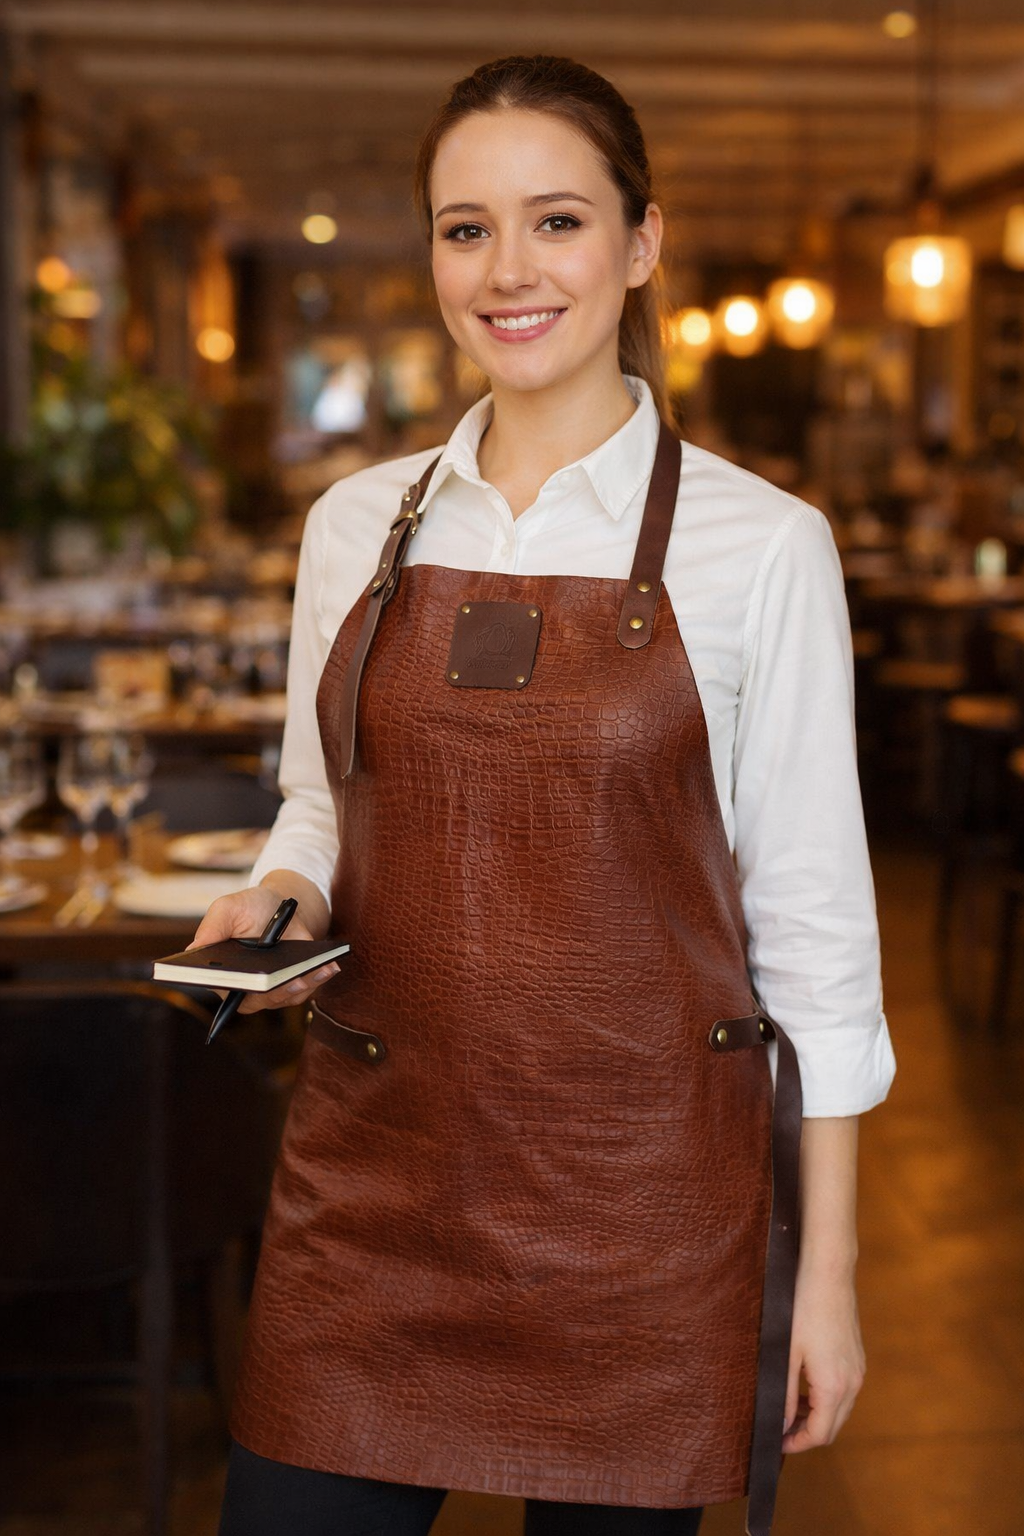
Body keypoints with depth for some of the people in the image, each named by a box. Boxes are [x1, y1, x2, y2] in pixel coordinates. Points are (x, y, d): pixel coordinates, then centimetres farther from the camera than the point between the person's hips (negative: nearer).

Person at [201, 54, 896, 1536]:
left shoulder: (760, 544, -6)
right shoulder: (356, 525, 5)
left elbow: (812, 921, -4)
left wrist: (828, 1267, -4)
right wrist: (281, 901, -6)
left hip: (641, 1202, -3)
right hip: (371, 1177, 3)